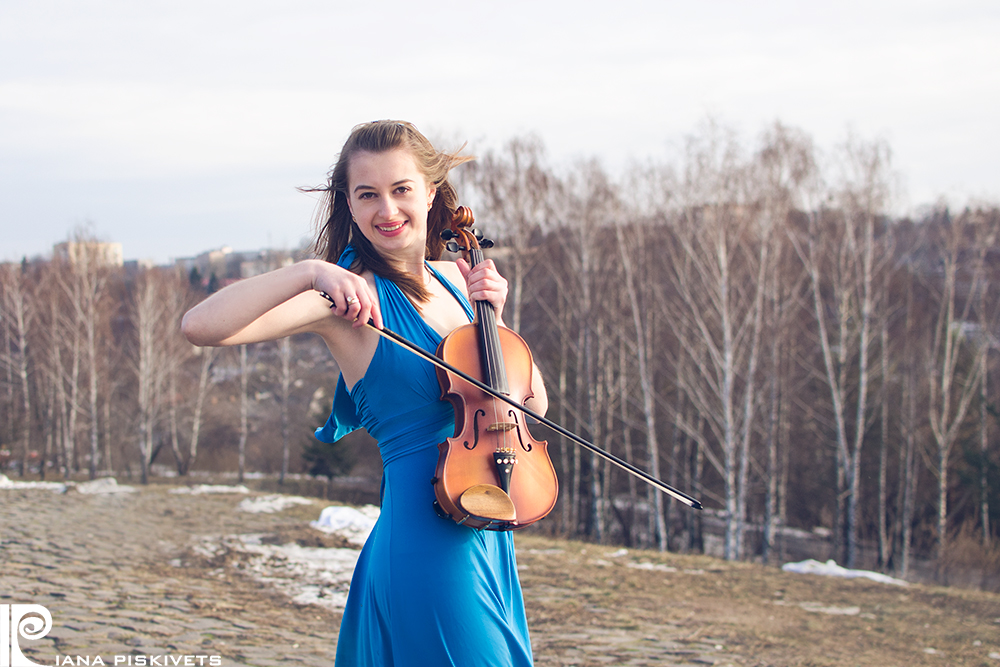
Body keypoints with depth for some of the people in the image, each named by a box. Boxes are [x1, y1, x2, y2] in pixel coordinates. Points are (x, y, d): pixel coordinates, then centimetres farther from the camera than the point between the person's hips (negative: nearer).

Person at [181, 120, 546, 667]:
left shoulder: (454, 280, 9)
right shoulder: (346, 295, -11)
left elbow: (532, 403, 11)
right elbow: (201, 326, -25)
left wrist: (493, 316, -3)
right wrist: (309, 272, -32)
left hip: (487, 538, 7)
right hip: (425, 543, -7)